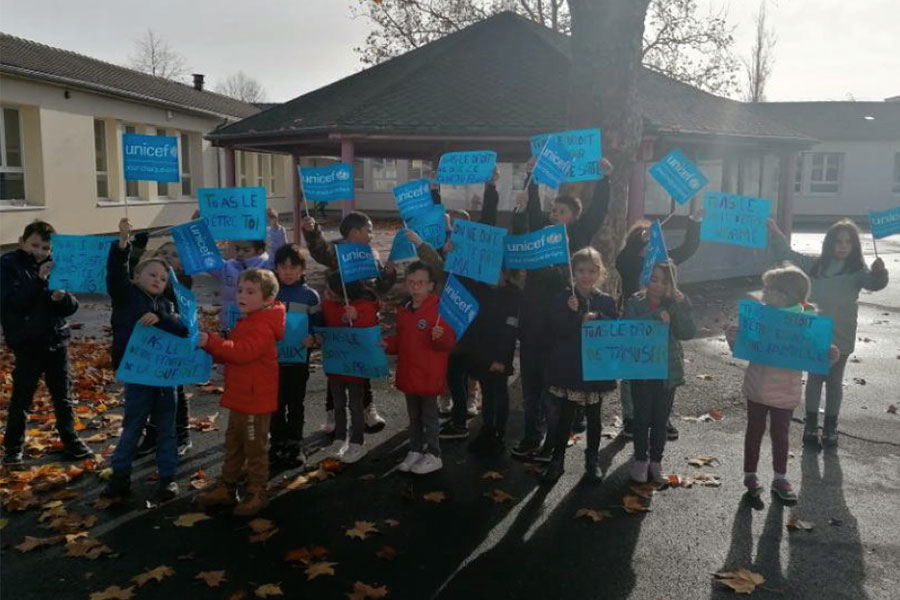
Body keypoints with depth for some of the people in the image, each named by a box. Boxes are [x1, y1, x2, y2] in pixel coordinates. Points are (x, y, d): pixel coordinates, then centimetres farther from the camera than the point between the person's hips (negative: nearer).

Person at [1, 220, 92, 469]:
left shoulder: (55, 265, 6)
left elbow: (71, 307, 4)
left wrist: (63, 298, -18)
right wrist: (39, 279, -28)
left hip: (57, 338, 4)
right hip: (27, 342, -4)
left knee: (62, 394, 13)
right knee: (22, 396, 3)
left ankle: (69, 438, 25)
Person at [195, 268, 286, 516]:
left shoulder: (262, 328, -20)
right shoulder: (245, 322, 13)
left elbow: (242, 352, -35)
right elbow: (231, 353, 20)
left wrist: (212, 342, -39)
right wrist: (210, 347, 3)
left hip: (256, 401, -10)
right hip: (239, 398, 10)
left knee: (255, 448, 3)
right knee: (233, 445, 19)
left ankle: (257, 493, 15)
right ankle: (226, 488, 31)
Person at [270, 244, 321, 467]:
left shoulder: (310, 295, -2)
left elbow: (318, 324, 0)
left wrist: (312, 338, -19)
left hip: (299, 358, -1)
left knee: (295, 403, 9)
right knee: (277, 403, 9)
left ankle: (294, 445, 21)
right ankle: (277, 443, 22)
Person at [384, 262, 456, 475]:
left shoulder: (439, 308, -14)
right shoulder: (403, 310, 9)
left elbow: (449, 341, -18)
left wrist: (441, 336, -38)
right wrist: (388, 344, 3)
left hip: (429, 375, -7)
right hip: (408, 373, 7)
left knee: (429, 415, 3)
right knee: (414, 415, 18)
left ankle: (433, 456, 15)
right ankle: (415, 451, 30)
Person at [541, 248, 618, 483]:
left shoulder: (606, 301, 0)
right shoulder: (564, 299, -3)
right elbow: (556, 329, -12)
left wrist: (596, 319, -20)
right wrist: (573, 313, -25)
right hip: (569, 367, -1)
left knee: (594, 416, 14)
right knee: (565, 415, 8)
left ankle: (592, 459, 30)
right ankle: (557, 458, 21)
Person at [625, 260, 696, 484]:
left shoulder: (676, 304, 0)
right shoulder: (635, 302, -4)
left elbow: (688, 333, -12)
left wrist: (681, 305, -22)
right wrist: (656, 315, -28)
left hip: (668, 371, 1)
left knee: (661, 419, 11)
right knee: (642, 418, 6)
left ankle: (656, 461, 26)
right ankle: (640, 460, 22)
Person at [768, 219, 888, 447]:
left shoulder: (857, 271, -5)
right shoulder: (815, 264, 1)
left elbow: (874, 283, -22)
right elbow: (788, 255, 6)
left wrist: (879, 272, -44)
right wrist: (774, 231, -2)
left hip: (841, 338, -1)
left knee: (834, 382, 11)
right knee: (814, 378, 11)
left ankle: (831, 426, 21)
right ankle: (811, 424, 21)